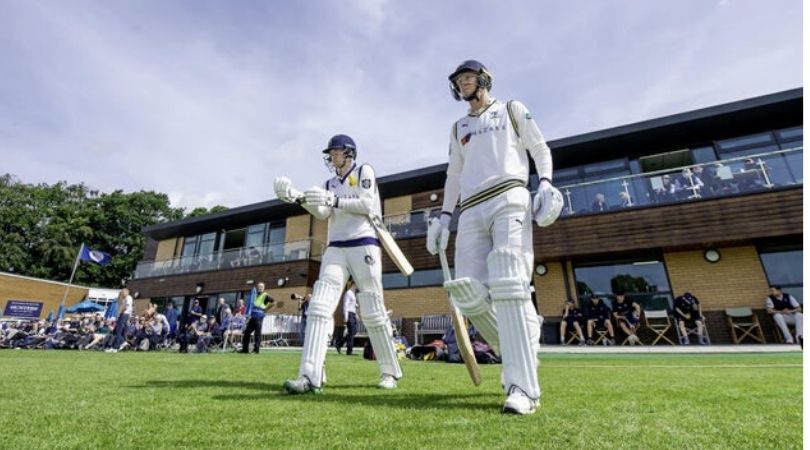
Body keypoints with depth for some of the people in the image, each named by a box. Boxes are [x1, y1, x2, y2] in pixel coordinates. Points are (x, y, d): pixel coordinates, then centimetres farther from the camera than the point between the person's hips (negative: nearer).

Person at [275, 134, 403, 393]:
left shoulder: (364, 171, 7)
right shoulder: (331, 184, 22)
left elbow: (367, 205, -9)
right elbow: (322, 214, 7)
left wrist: (334, 200, -20)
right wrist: (298, 198, -8)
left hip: (364, 246, -5)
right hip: (336, 249, 5)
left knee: (372, 312, -3)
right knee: (319, 306, -12)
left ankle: (390, 373, 12)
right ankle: (310, 376, -14)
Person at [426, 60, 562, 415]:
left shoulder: (512, 110, 21)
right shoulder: (458, 128, 31)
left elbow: (540, 148, 13)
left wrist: (545, 183, -8)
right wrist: (444, 215, 13)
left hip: (509, 200, -4)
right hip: (471, 212, 4)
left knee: (508, 286, -21)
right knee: (467, 293, -11)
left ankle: (523, 387, -17)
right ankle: (520, 354, 9)